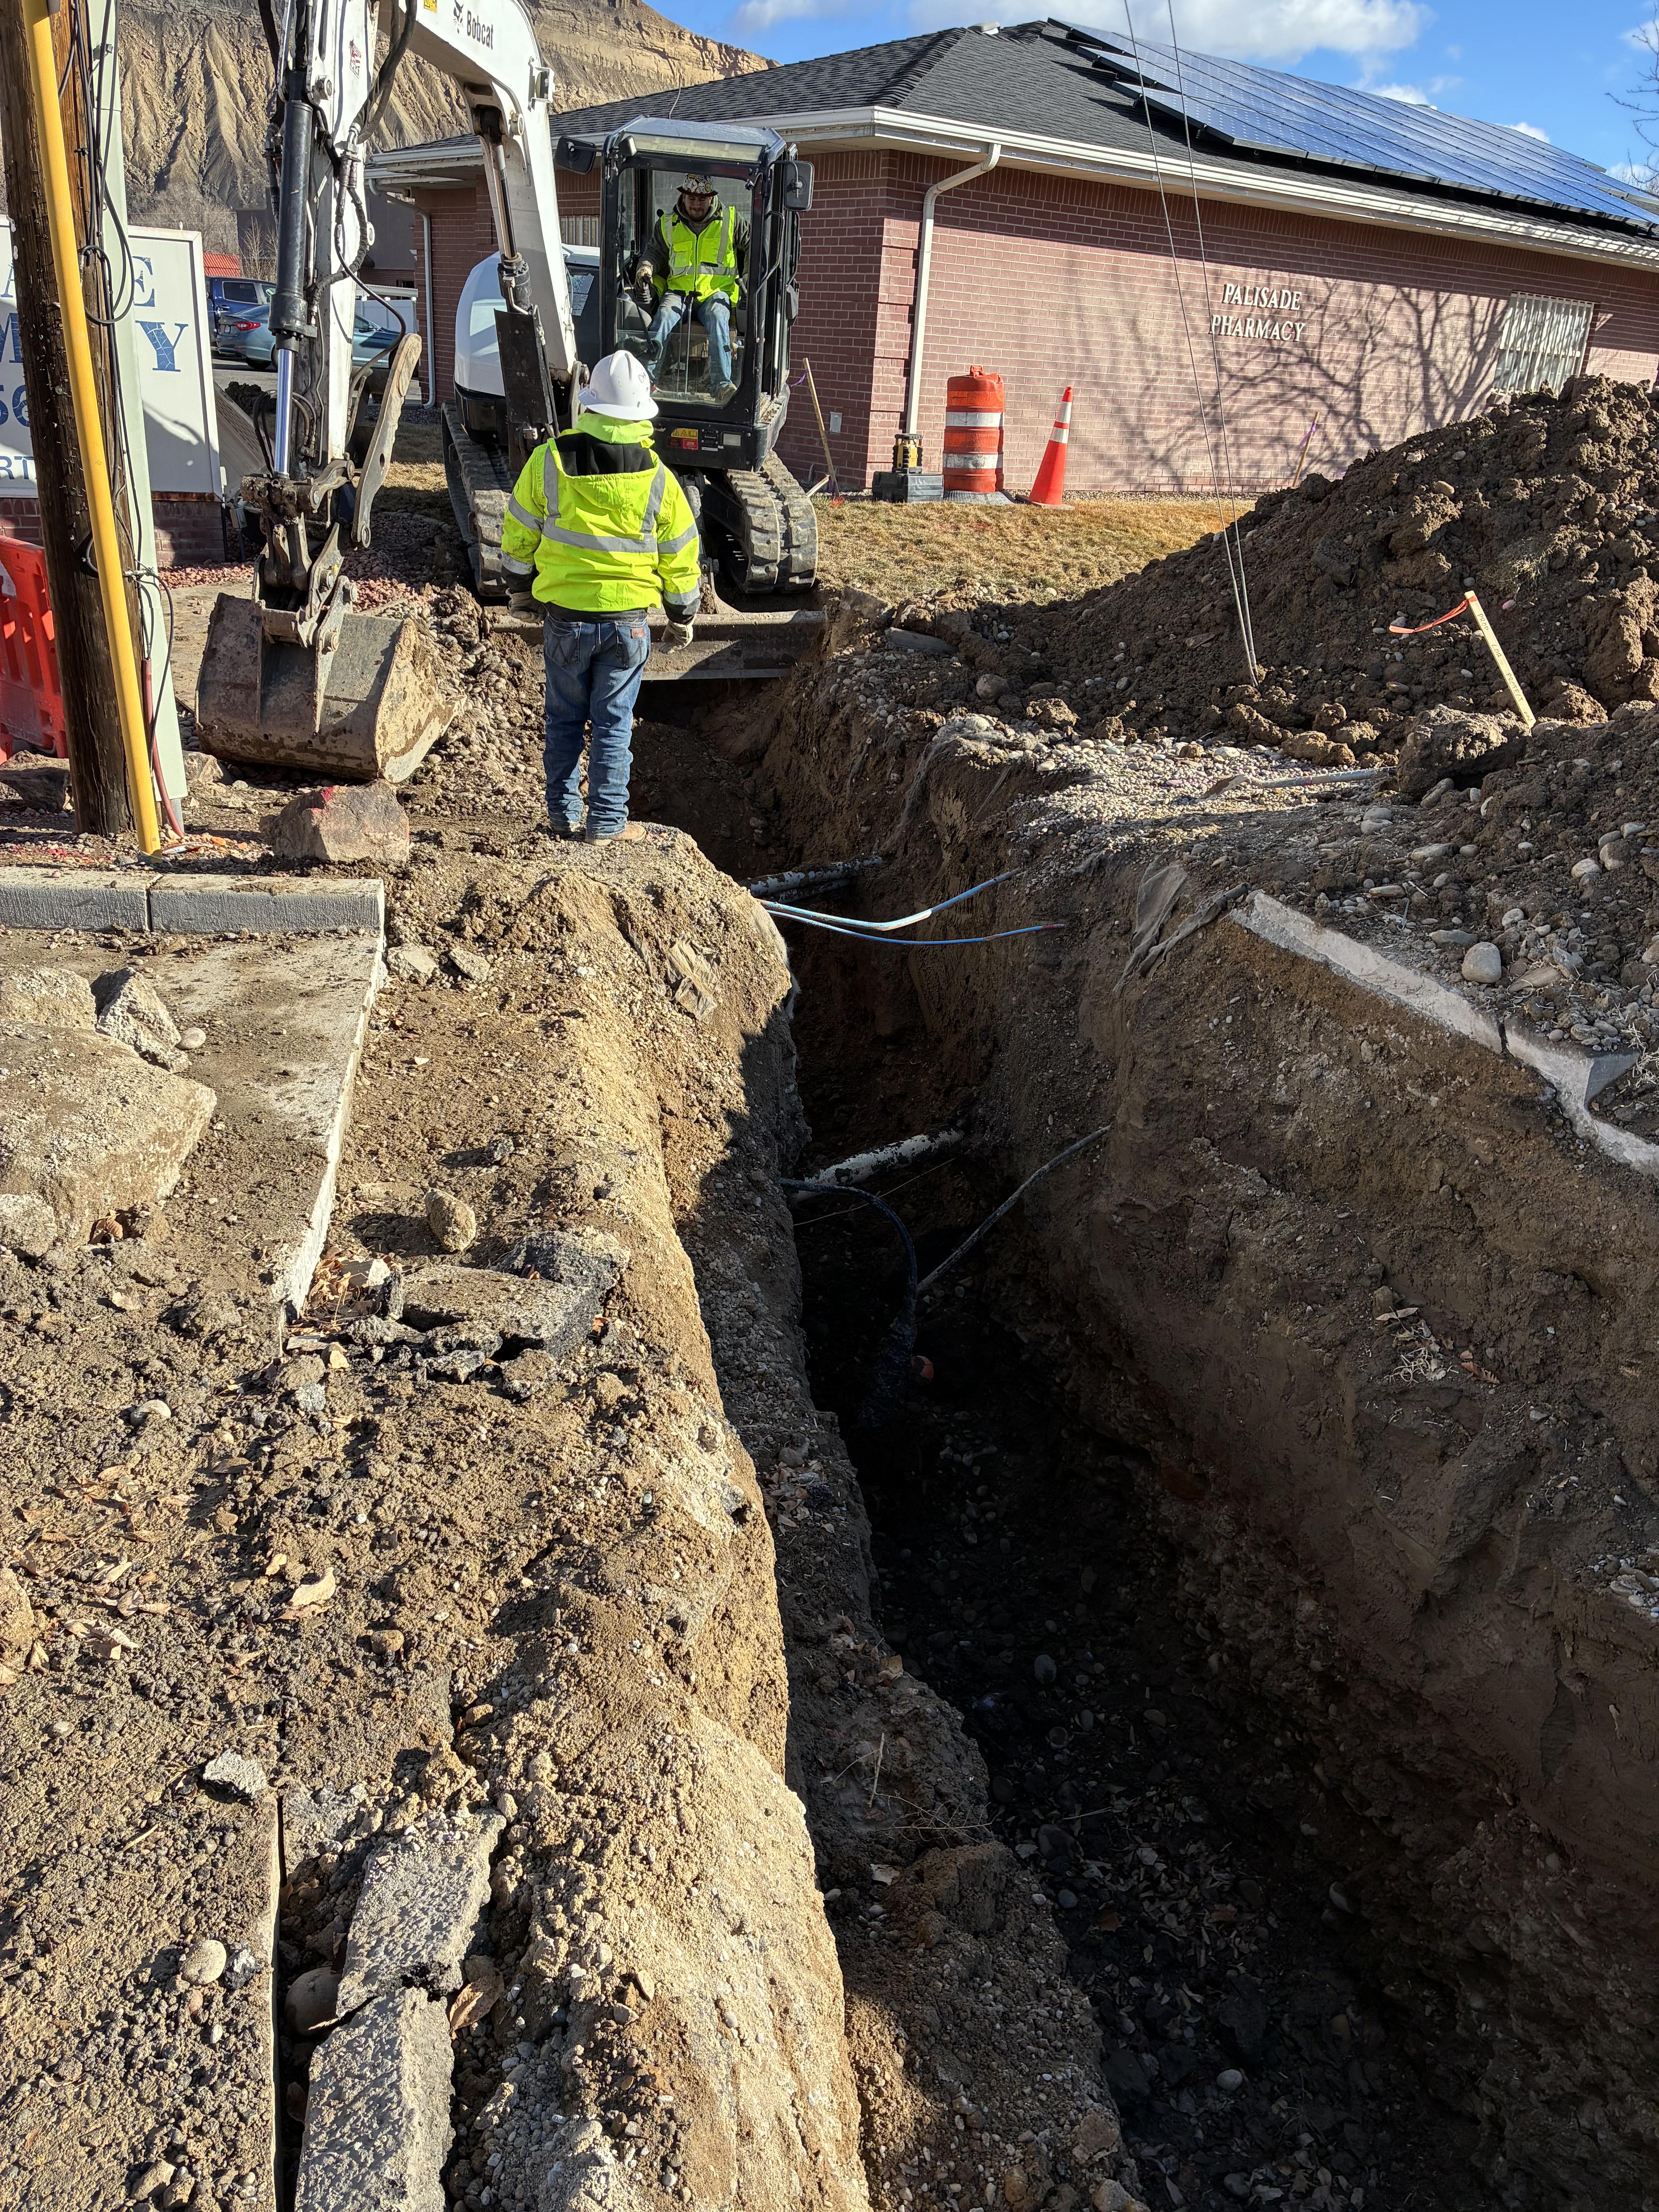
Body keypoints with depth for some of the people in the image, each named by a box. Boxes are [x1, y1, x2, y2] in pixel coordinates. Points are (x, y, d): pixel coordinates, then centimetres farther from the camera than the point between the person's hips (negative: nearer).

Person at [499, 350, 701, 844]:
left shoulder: (548, 461, -5)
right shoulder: (657, 479, -7)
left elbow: (518, 536, 4)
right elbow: (680, 558, 1)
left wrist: (522, 590, 19)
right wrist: (681, 618, 14)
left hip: (564, 616, 1)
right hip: (628, 619, -1)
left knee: (565, 719, 14)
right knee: (613, 723, 7)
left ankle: (563, 815, 20)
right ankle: (606, 822, 12)